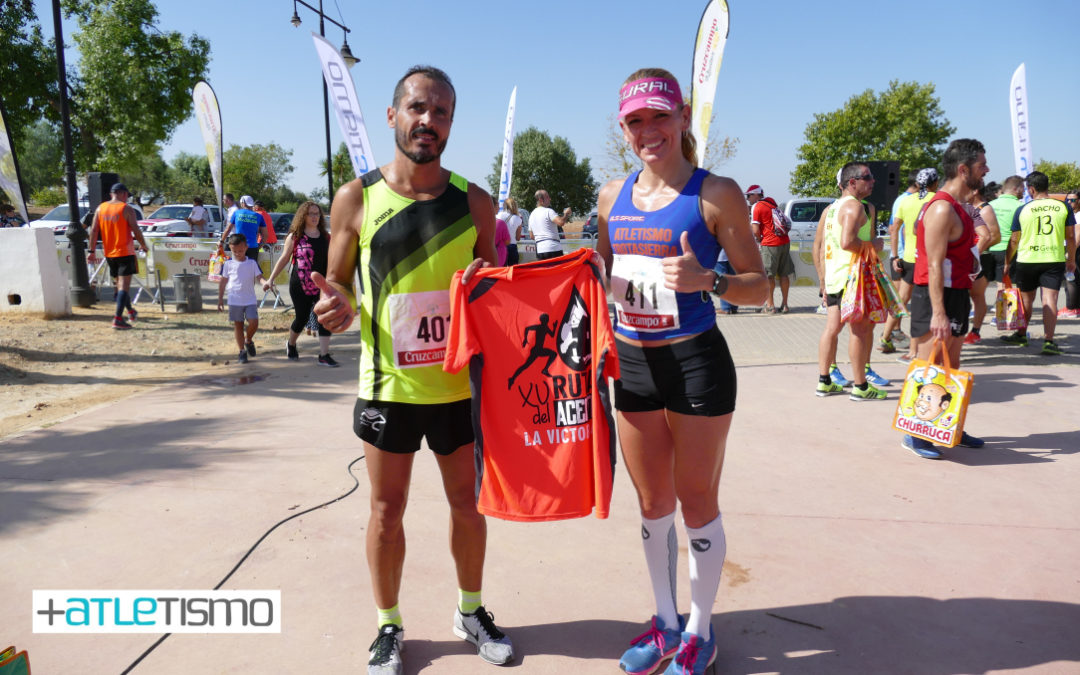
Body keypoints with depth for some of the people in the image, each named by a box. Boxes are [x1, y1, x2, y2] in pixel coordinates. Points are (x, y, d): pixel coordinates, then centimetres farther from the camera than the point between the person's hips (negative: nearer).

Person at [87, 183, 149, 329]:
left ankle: (131, 312, 34)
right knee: (124, 285, -7)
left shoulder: (100, 209, 7)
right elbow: (136, 231, -12)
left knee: (120, 283, 20)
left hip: (109, 254, 6)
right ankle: (118, 319, -16)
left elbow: (94, 231, 3)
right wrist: (144, 246, 3)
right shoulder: (127, 209, -9)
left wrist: (92, 251, 6)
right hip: (125, 252, -6)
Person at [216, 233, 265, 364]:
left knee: (254, 323, -10)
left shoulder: (252, 263, 2)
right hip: (235, 301, 0)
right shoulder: (228, 264, 2)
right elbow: (223, 282, 8)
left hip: (250, 300, 0)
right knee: (238, 325, 4)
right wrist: (220, 299, 9)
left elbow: (259, 277, -3)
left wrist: (265, 282, -27)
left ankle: (248, 340, 21)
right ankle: (242, 351, 12)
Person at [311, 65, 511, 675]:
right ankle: (390, 625, 34)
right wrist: (338, 306, -18)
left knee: (469, 504, 14)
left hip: (461, 385, 2)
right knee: (387, 511, 11)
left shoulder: (474, 201, 1)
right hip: (389, 385, -1)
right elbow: (337, 284, 3)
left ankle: (472, 611, 38)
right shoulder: (357, 199, -3)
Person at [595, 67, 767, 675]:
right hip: (633, 362, 5)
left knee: (697, 503, 9)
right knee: (653, 503, 16)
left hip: (697, 362, -5)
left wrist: (707, 280, -24)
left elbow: (760, 286, -7)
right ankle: (666, 620, 37)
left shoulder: (716, 193, -8)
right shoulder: (613, 197, 7)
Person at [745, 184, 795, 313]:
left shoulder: (756, 207, -7)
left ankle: (770, 305, 1)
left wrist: (759, 239, 8)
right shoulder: (771, 202, 14)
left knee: (768, 275, 0)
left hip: (770, 244, -7)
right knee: (783, 274, 9)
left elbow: (756, 231, -11)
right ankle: (784, 305, 15)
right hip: (785, 241, 7)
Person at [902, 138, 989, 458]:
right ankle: (913, 435, 4)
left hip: (956, 296, 10)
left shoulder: (957, 206, 15)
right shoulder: (942, 209, -18)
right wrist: (938, 312, -26)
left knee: (950, 367, 16)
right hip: (938, 298, -10)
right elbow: (934, 266, -23)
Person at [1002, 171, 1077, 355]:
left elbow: (1014, 240, 2)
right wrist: (1071, 259, 18)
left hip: (1027, 260, 0)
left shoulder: (1022, 210, -2)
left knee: (1027, 298, 15)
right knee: (1050, 299, -4)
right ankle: (1049, 341, -12)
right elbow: (1070, 236, 5)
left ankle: (1021, 335, 29)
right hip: (1055, 259, 0)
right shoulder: (1063, 207, 1)